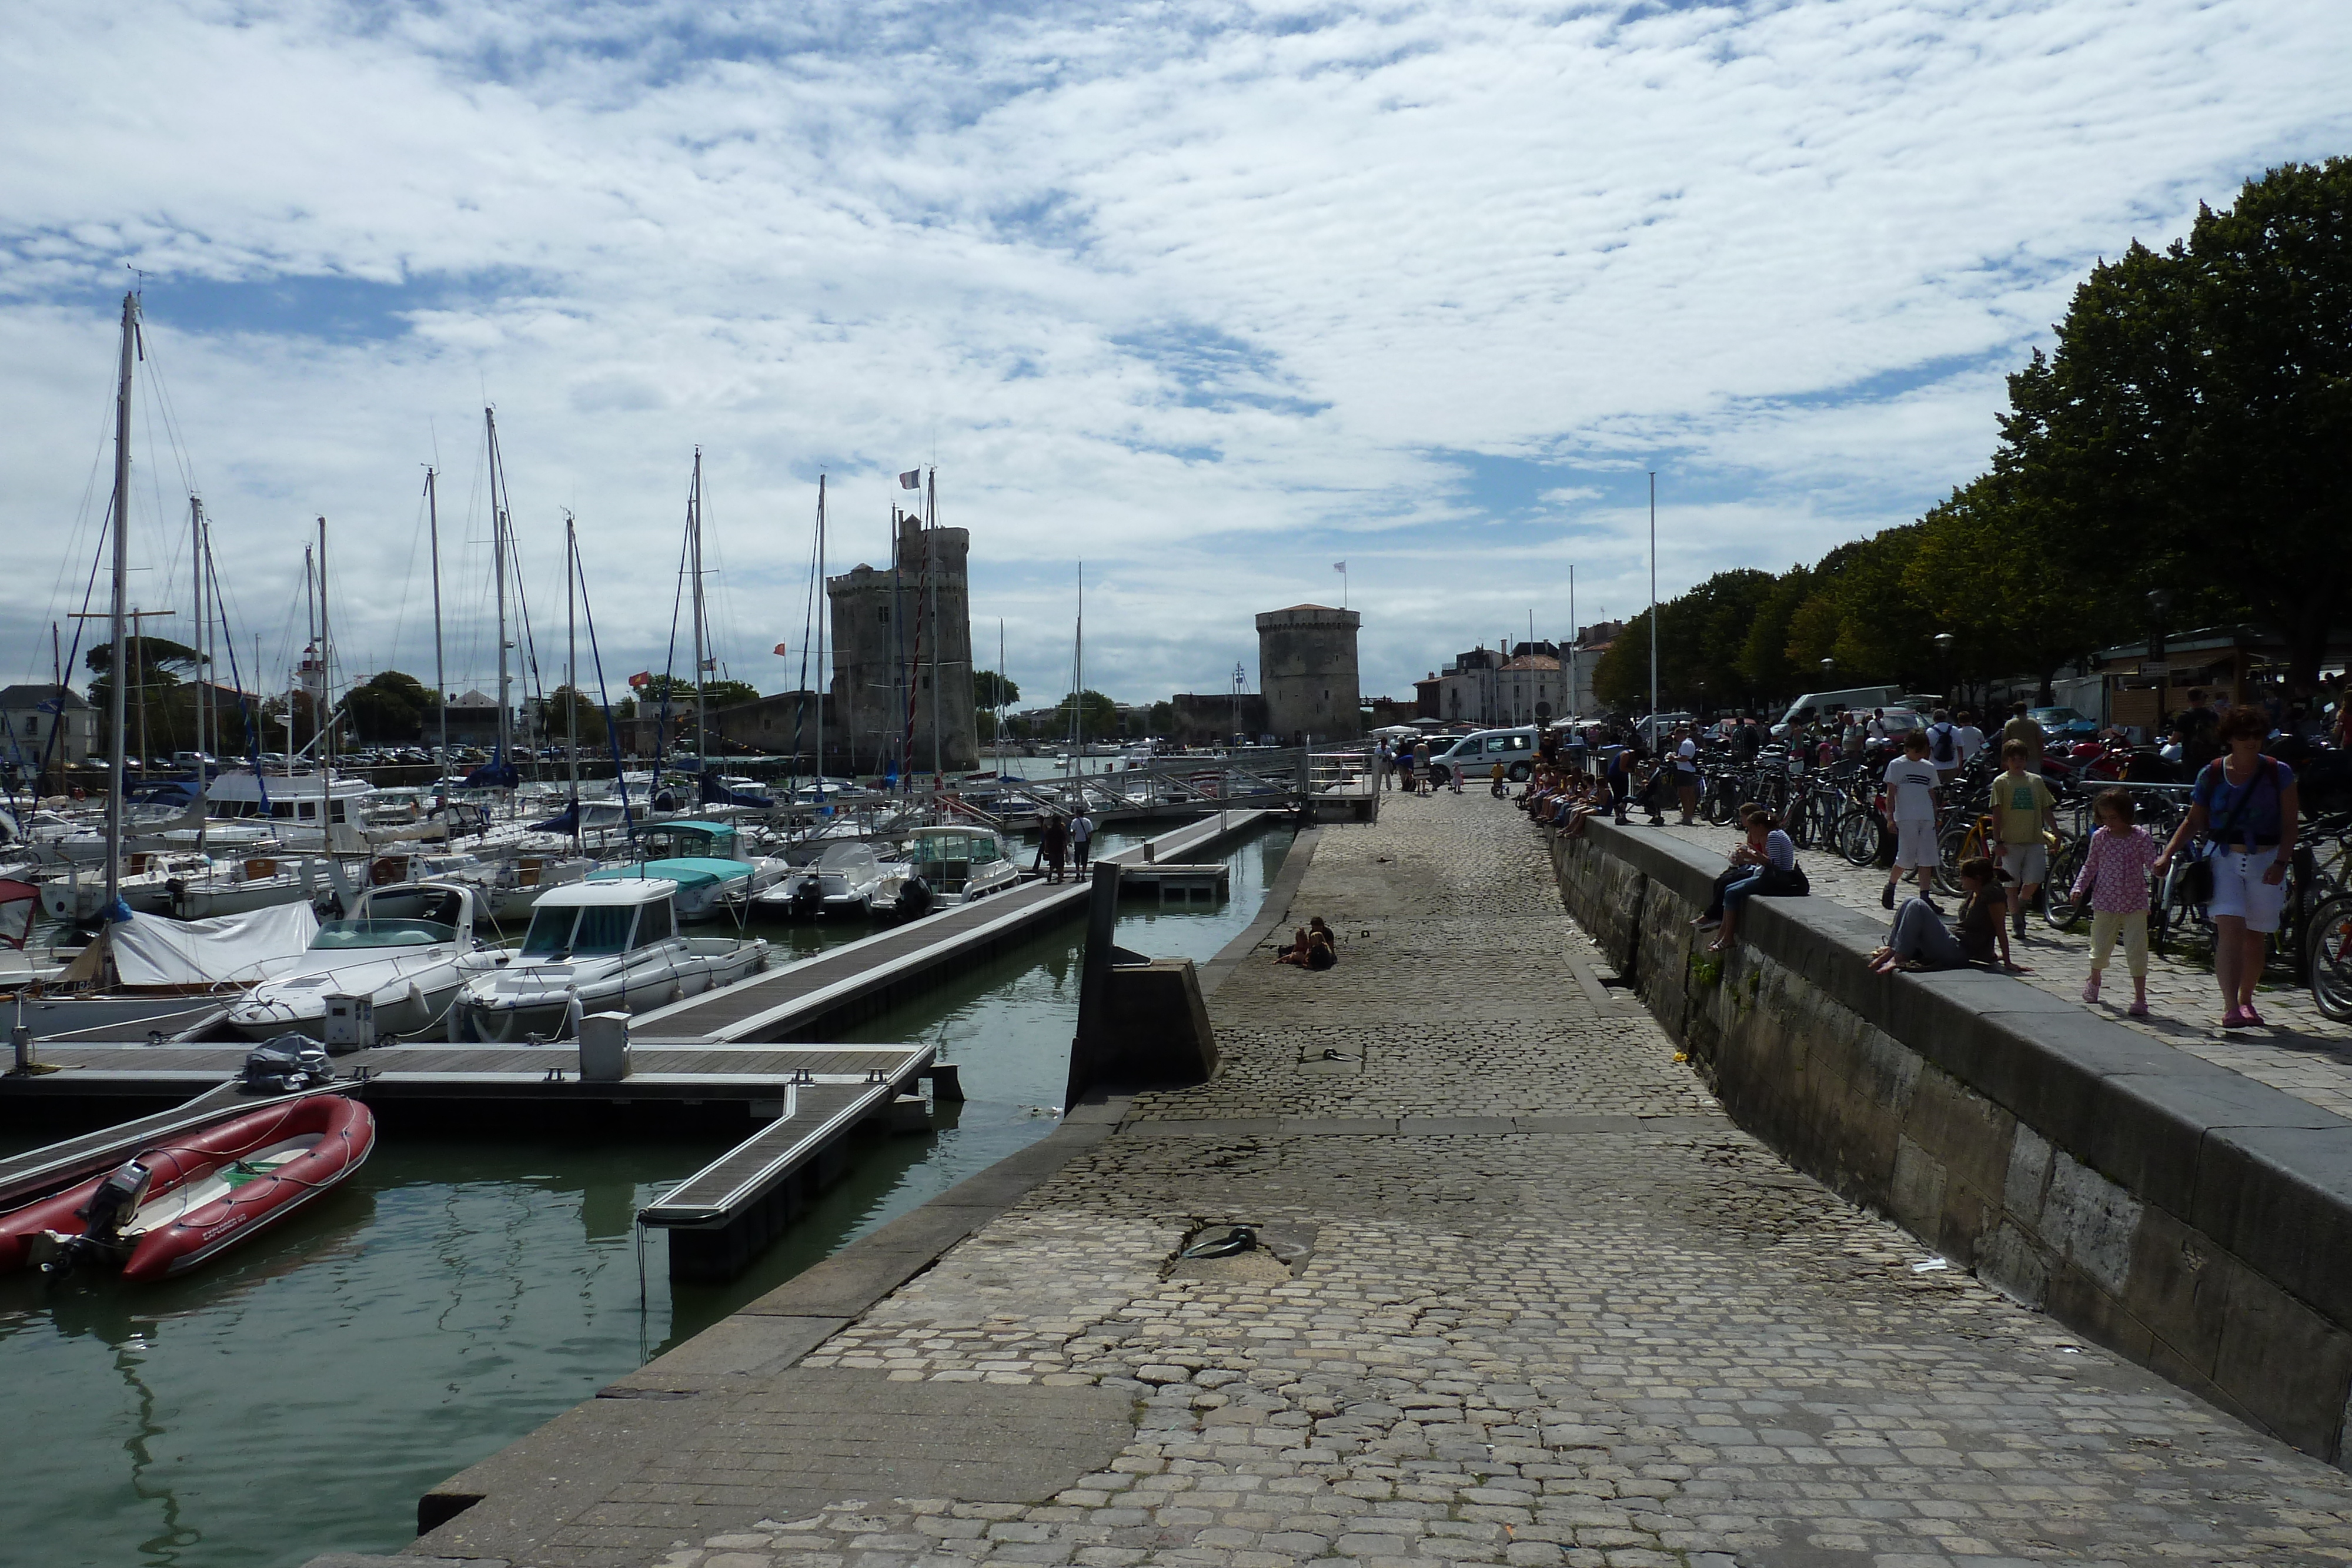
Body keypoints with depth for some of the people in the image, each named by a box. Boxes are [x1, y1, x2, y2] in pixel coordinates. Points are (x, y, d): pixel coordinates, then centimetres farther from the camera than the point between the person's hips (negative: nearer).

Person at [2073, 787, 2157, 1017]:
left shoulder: (2140, 837, -5)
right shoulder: (2099, 837, 1)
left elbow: (2153, 863, -7)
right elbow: (2090, 866, 10)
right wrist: (2079, 888, -1)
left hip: (2135, 904, -2)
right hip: (2105, 902, 2)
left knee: (2136, 950, -6)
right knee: (2100, 946, 13)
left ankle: (2140, 998, 0)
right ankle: (2094, 981, 41)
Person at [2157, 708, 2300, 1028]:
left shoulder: (2278, 773, 1)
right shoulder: (2211, 774, 2)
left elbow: (2290, 823, 2)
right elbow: (2194, 821, 9)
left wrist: (2280, 862, -10)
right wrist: (2167, 855, -2)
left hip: (2265, 861, 1)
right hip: (2223, 857, -1)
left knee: (2255, 938, 7)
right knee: (2230, 929, -16)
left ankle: (2245, 1001, 26)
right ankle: (2230, 1007, -21)